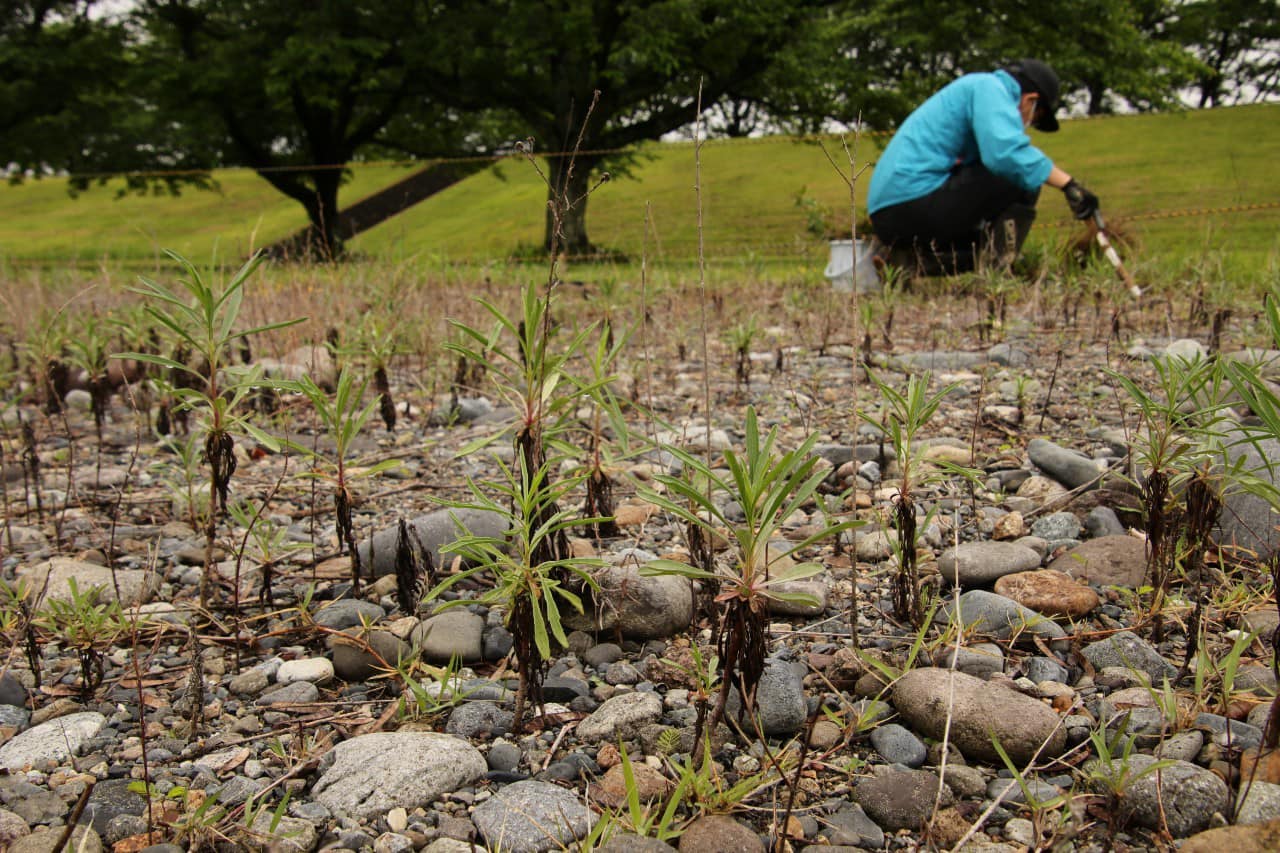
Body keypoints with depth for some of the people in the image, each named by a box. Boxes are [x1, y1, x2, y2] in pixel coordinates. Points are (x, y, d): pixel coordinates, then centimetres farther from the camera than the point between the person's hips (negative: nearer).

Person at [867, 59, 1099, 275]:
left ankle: (909, 258, 6)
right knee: (1023, 178, -7)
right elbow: (1006, 153, -21)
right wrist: (1068, 184, -15)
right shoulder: (989, 86, -1)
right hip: (914, 201, -10)